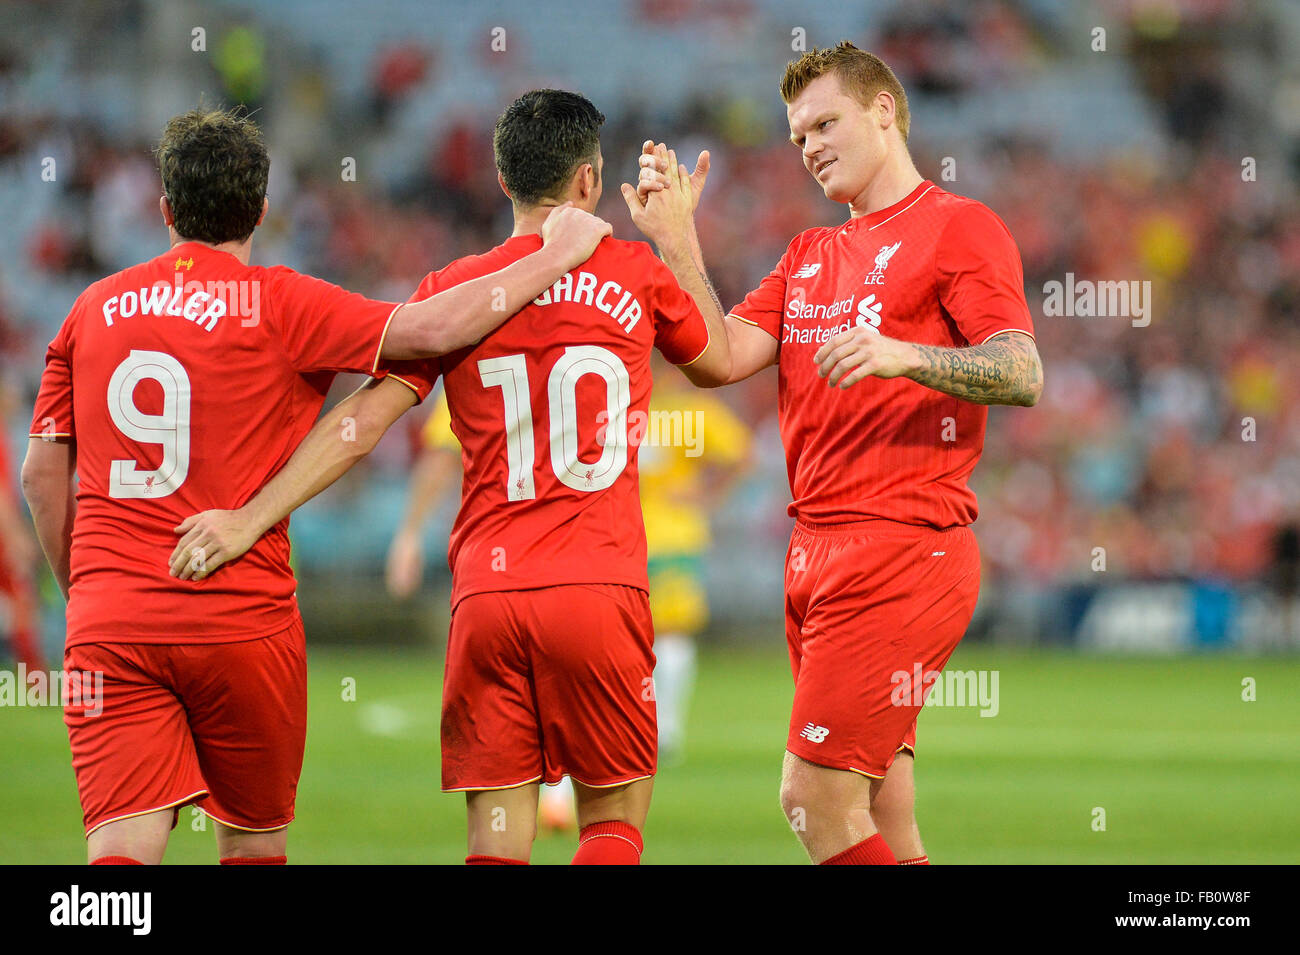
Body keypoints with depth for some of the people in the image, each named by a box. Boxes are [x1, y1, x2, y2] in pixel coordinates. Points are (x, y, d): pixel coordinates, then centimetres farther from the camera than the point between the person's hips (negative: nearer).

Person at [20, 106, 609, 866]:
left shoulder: (94, 309, 10)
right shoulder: (277, 304, -4)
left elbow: (43, 474, 11)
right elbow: (431, 330, -12)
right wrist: (556, 257, -1)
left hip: (108, 625, 2)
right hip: (243, 622, -2)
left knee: (123, 846, -7)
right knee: (254, 838, 15)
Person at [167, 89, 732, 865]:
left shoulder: (452, 291, 5)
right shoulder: (635, 273, 4)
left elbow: (363, 420, -3)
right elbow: (717, 361, 23)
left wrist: (251, 517, -3)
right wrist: (680, 237, 34)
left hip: (486, 594, 1)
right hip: (598, 589, -1)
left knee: (498, 836, 3)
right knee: (614, 818, 10)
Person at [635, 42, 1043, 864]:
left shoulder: (958, 227, -2)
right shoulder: (810, 255, 22)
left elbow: (1023, 375, -13)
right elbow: (722, 357, 10)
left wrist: (901, 355, -28)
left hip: (903, 549, -8)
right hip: (820, 552, 8)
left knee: (817, 799, -15)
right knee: (883, 821, 6)